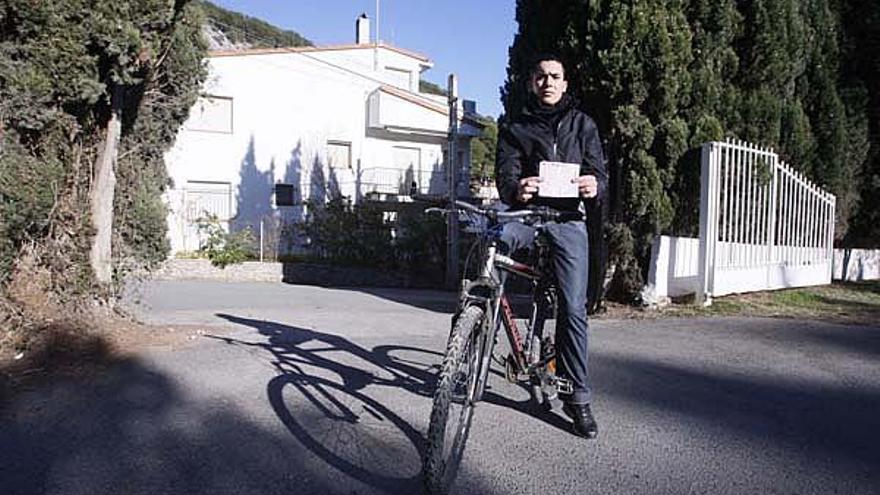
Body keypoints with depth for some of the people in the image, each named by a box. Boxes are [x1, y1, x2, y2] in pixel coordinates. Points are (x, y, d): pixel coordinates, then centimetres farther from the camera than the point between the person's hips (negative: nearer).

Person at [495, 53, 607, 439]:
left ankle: (576, 395, 7)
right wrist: (516, 190, -28)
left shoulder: (582, 124, 15)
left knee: (573, 308, -4)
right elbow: (505, 175, -2)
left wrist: (594, 185, -20)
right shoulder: (514, 128, 12)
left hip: (568, 221, 0)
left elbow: (598, 170, 7)